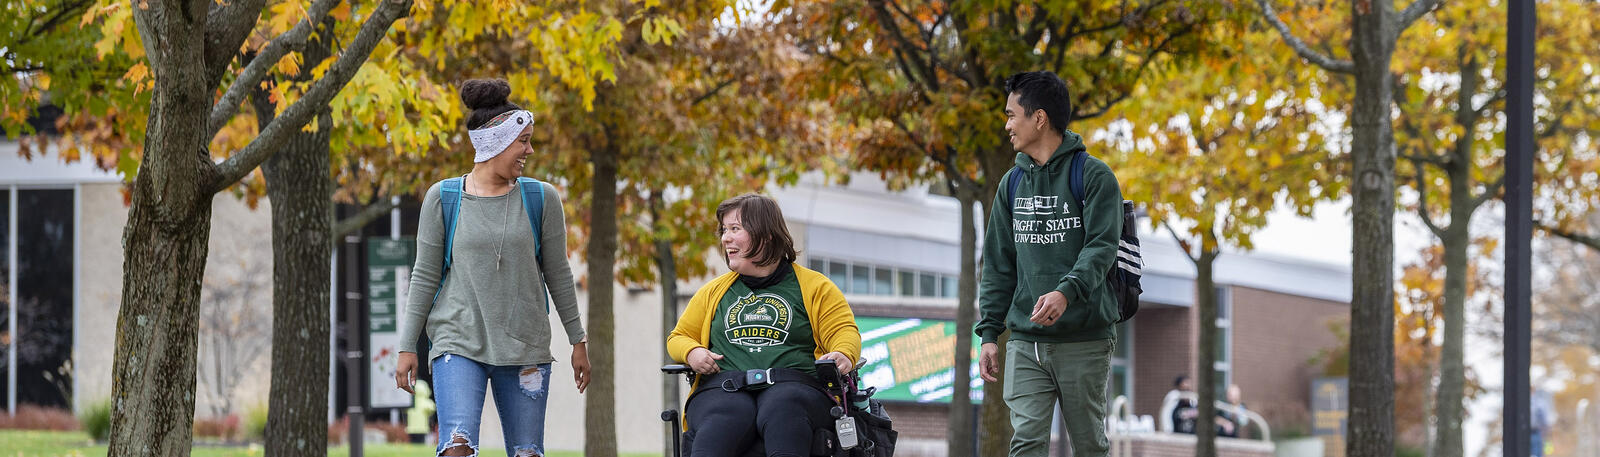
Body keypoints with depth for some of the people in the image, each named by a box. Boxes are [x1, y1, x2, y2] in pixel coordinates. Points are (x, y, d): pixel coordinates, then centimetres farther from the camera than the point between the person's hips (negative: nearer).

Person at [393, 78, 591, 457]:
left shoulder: (541, 198, 4)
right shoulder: (443, 198, 1)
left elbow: (557, 273, 11)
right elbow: (425, 276, 5)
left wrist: (578, 341, 13)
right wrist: (407, 346, 3)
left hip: (525, 348, 2)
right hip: (458, 342, -2)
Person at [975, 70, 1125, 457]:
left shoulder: (1093, 176, -3)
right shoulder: (1013, 183, 14)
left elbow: (1101, 247, -15)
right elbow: (998, 265, 17)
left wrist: (1067, 291, -32)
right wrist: (989, 332, 9)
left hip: (1085, 339, -4)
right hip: (1026, 343, 4)